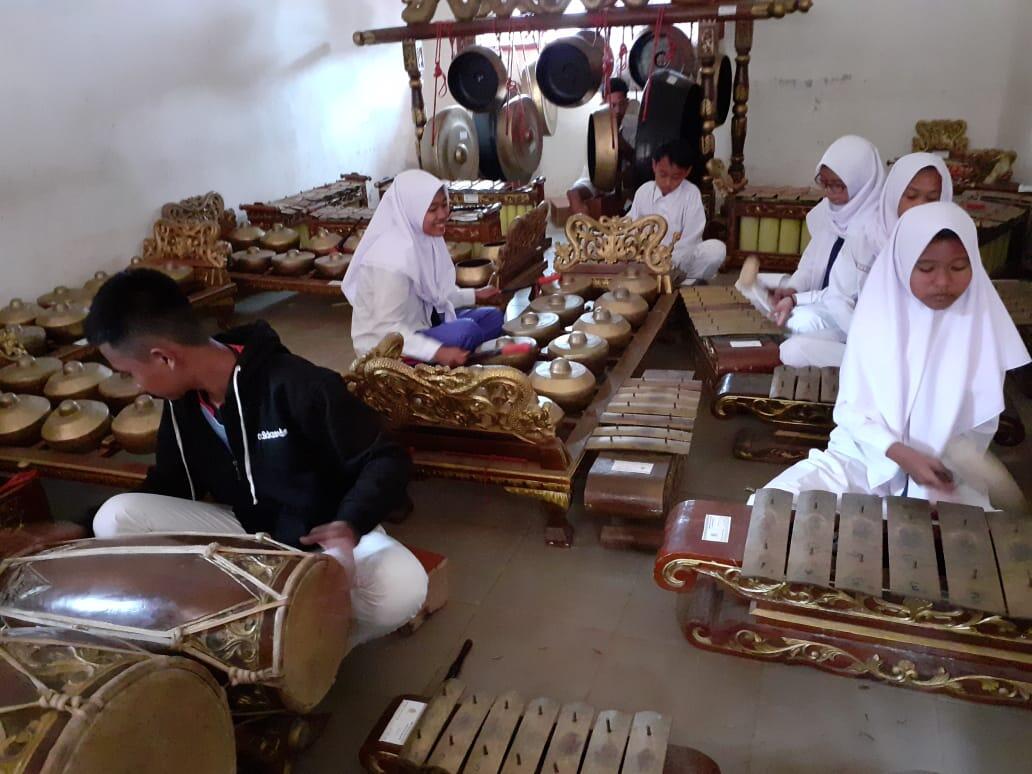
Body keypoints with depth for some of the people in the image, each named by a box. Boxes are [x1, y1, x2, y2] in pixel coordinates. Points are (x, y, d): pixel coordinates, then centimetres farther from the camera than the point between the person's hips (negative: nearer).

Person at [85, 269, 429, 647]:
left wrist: (350, 524, -38)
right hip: (244, 530, 6)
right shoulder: (182, 401, -4)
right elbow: (170, 484, 10)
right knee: (115, 518, -16)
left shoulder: (296, 386, -26)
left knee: (401, 586, -37)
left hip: (325, 532, -5)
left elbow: (386, 460, -22)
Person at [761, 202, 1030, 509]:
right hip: (865, 457, 0)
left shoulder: (983, 324, -4)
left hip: (943, 471, 0)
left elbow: (981, 424, 3)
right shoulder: (877, 313, -6)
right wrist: (901, 454, -22)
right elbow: (851, 408, -6)